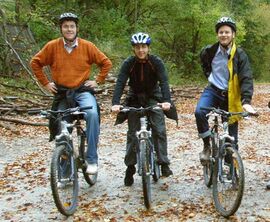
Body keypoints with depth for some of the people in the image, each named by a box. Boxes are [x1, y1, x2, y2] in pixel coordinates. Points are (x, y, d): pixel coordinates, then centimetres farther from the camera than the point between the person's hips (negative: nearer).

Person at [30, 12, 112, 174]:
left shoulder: (87, 46, -4)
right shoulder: (52, 46, -3)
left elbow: (106, 63, 5)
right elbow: (35, 63, 9)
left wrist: (98, 81, 0)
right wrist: (45, 83, 5)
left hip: (82, 91, -2)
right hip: (62, 93, 2)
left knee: (92, 114, -32)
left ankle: (92, 159, -23)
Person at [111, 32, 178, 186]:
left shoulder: (156, 62, -18)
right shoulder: (129, 63, -17)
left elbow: (164, 81, -27)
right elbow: (120, 83, -25)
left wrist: (167, 101, -44)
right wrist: (116, 103, -40)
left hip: (153, 96, -1)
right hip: (134, 97, 1)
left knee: (160, 129, -15)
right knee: (132, 133, -3)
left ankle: (164, 163, -6)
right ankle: (130, 166, 8)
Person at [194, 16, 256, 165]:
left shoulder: (240, 55, -12)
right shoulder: (210, 51, -4)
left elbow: (246, 78, -20)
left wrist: (246, 101, -33)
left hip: (231, 96, -1)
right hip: (213, 90, 1)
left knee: (232, 136, 4)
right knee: (199, 112, -30)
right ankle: (207, 146, -11)